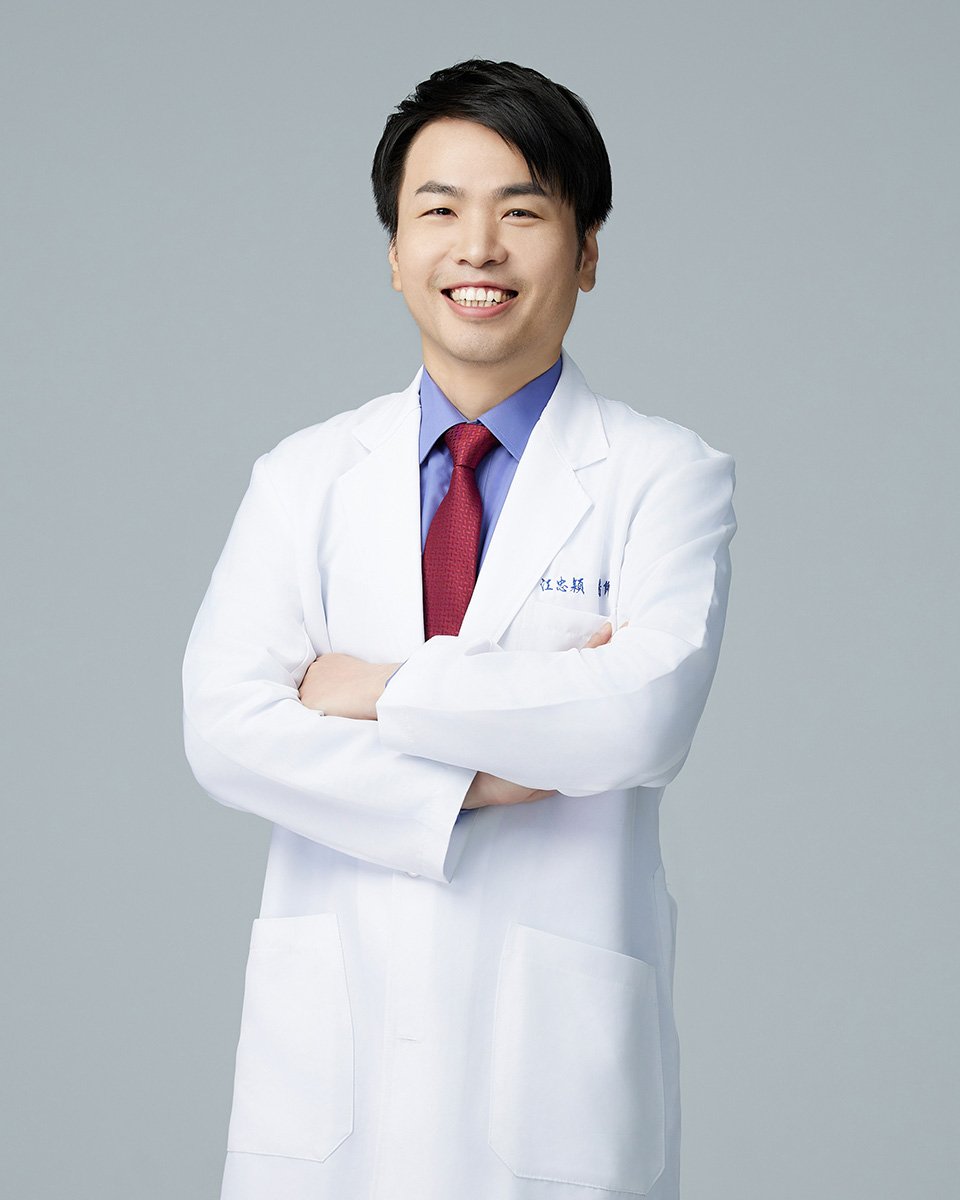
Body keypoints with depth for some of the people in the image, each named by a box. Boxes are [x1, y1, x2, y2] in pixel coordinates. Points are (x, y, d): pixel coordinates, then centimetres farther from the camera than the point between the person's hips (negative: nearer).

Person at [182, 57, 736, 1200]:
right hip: (325, 1043, 2)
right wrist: (478, 777, -14)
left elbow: (644, 718, -17)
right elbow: (225, 725, -5)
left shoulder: (667, 478, 0)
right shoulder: (304, 477, 8)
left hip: (554, 1059, -2)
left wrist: (383, 691, -10)